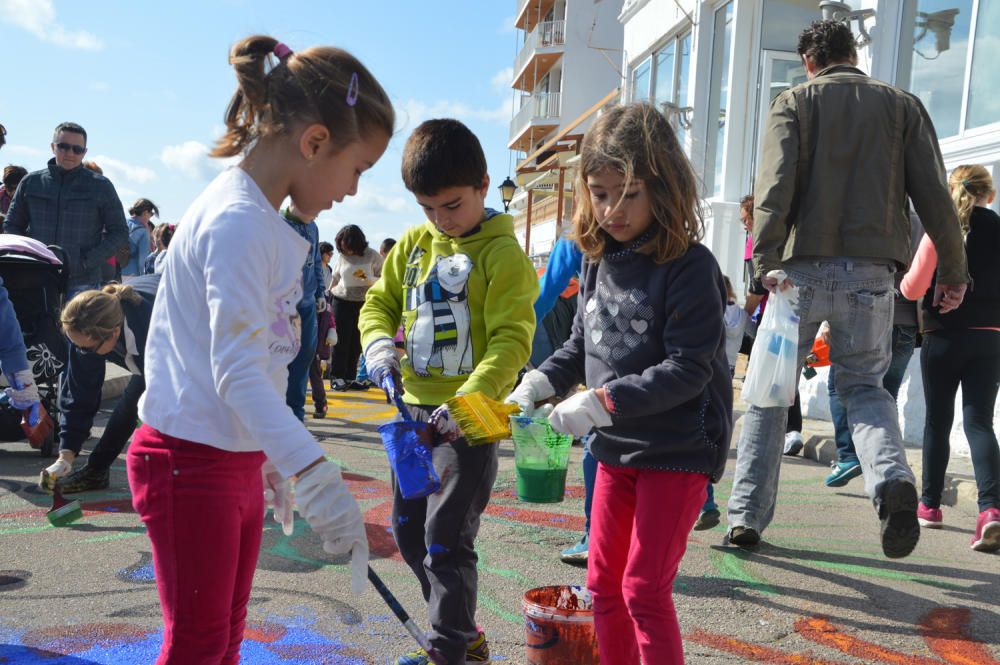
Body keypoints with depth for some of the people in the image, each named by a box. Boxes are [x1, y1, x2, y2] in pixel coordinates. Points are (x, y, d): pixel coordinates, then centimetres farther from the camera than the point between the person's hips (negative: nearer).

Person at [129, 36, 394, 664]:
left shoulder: (260, 219, 11)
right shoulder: (239, 221, -20)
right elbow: (236, 372, -29)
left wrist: (275, 463, 21)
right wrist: (316, 473, -39)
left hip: (237, 460, 9)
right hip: (190, 463, -9)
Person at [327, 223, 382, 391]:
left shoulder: (372, 256, -6)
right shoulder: (342, 256, -1)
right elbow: (335, 278, 13)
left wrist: (368, 279, -22)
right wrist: (328, 294, 16)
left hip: (364, 303, 0)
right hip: (342, 301, 0)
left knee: (357, 342, 4)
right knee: (342, 340, -2)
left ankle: (349, 378, 12)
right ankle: (336, 377, 3)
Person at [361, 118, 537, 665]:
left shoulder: (502, 255, -12)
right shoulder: (414, 245, 7)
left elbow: (512, 341, -17)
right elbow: (380, 302, 14)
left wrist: (468, 402, -29)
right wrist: (379, 342, -8)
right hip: (416, 410, 7)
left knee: (446, 541, -3)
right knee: (408, 531, 16)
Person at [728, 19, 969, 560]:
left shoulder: (794, 102, 7)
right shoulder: (902, 105, 13)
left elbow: (775, 184, -10)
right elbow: (935, 194, 6)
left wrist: (767, 261, -17)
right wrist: (954, 271, 10)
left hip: (803, 268, -2)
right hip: (871, 273, 2)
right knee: (863, 384, 15)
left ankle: (746, 515, 8)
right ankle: (892, 478, -13)